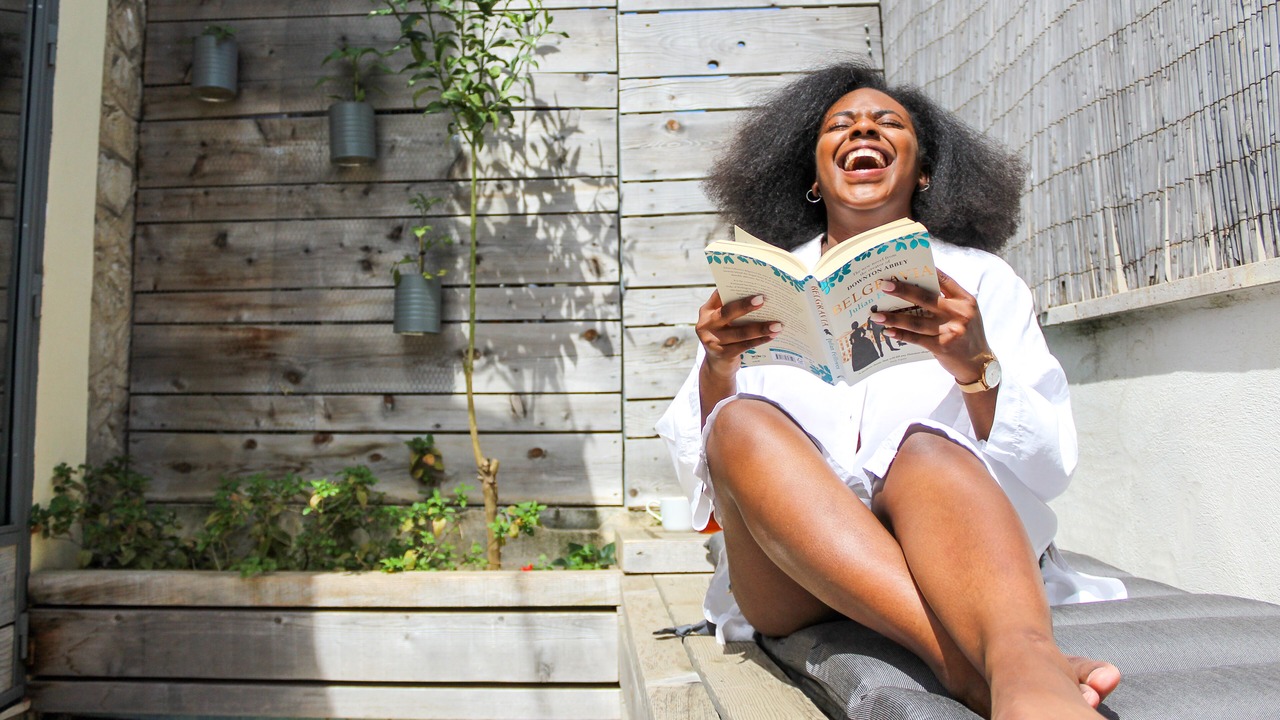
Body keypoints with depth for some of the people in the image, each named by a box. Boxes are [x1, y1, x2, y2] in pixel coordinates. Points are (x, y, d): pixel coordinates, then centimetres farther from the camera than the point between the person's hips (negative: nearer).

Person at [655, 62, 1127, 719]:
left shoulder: (979, 278, 13)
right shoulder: (765, 289, 14)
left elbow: (1049, 467, 3)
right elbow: (697, 465, 8)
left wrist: (976, 366, -17)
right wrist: (716, 368, -13)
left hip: (949, 546, 0)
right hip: (793, 576, 1)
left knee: (925, 447, -30)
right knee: (743, 422, -26)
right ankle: (964, 656, -39)